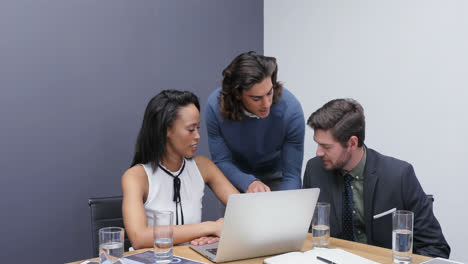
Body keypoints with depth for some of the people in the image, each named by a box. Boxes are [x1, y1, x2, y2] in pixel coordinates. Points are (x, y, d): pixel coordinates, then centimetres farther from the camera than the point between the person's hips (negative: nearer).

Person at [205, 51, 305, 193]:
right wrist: (249, 183, -36)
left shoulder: (290, 109, -30)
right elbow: (222, 161, -18)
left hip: (275, 175, -1)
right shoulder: (215, 106, -27)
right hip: (238, 175, 1)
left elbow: (292, 175, -25)